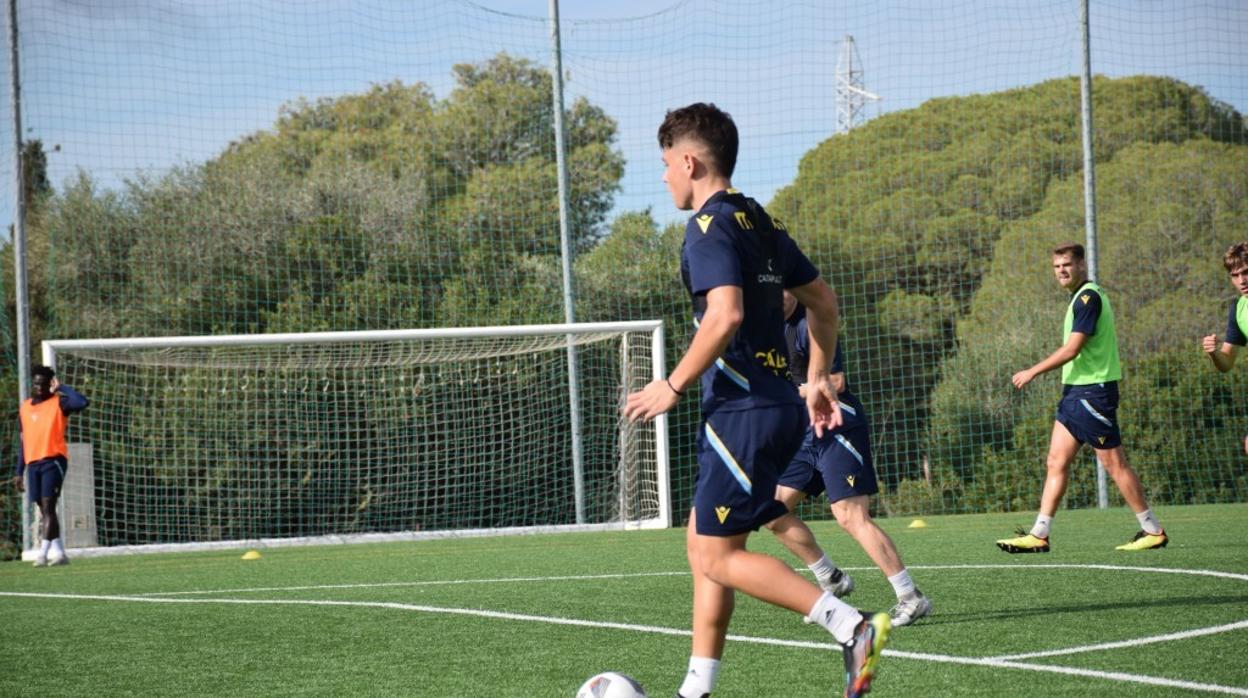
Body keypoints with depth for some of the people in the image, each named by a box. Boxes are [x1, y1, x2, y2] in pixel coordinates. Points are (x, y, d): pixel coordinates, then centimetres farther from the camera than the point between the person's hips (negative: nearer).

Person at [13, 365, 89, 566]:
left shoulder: (59, 403, -2)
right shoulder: (24, 407, 16)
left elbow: (82, 403, -23)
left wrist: (61, 388, -12)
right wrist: (19, 471, 18)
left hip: (53, 460, -6)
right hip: (33, 463, 6)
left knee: (48, 506, -13)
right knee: (45, 510, 8)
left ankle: (43, 553, -18)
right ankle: (58, 552, 14)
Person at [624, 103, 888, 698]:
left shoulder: (709, 226, -12)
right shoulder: (761, 223, 16)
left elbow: (725, 315, -25)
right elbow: (822, 301, 22)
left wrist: (673, 386, -17)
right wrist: (817, 378, 25)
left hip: (742, 412, -10)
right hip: (776, 402, 10)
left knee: (718, 556, -6)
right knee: (703, 547, 14)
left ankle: (853, 627, -15)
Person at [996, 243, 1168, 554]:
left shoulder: (1089, 297, -14)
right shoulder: (1082, 297, 16)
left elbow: (1071, 350, -19)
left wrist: (1033, 372, -12)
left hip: (1093, 391, -10)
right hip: (1075, 390, 10)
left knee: (1114, 464, -5)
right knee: (1056, 463, 5)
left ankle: (1153, 531, 3)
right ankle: (1039, 536, 4)